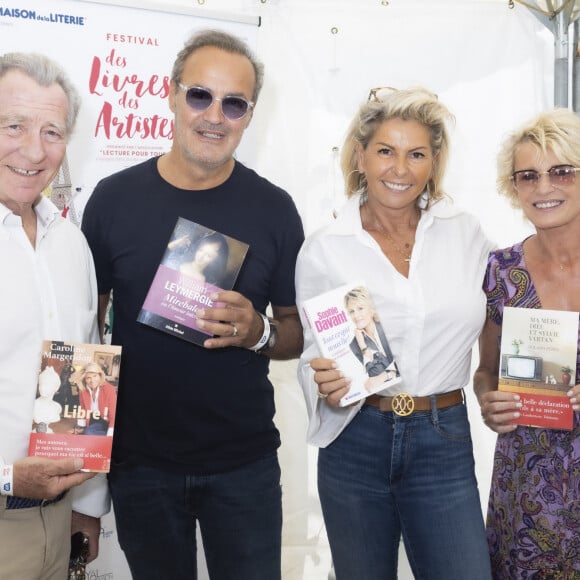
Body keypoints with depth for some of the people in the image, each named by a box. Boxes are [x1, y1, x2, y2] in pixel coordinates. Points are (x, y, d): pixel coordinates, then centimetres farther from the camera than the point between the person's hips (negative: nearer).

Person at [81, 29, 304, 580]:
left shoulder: (274, 208, -4)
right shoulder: (113, 198, -4)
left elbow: (298, 330, 3)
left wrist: (258, 332, -20)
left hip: (245, 463, 0)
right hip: (138, 459, 1)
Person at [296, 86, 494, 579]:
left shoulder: (466, 234, 0)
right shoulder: (323, 250, -3)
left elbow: (495, 329, 14)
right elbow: (313, 353, 2)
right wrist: (325, 387, -17)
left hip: (444, 444, 1)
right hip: (355, 441, 0)